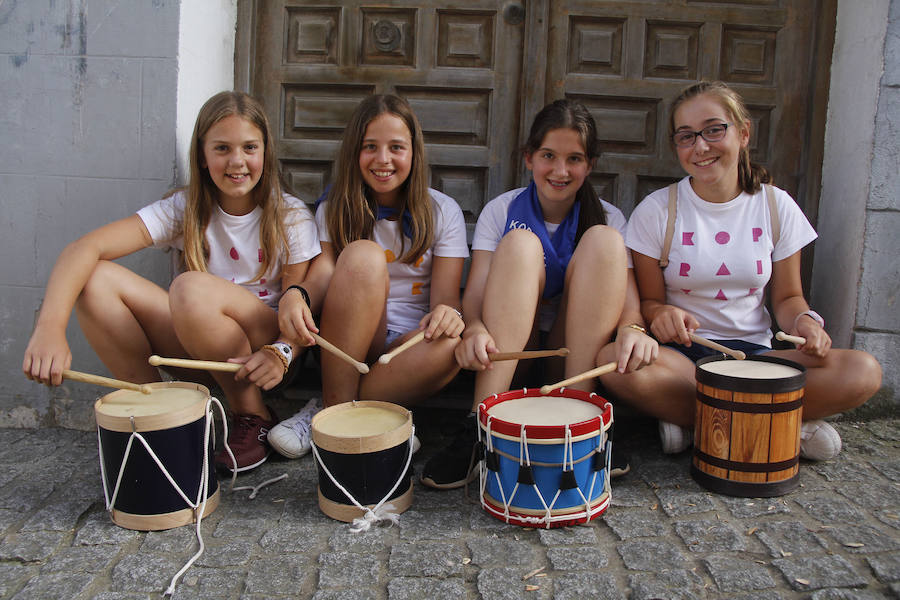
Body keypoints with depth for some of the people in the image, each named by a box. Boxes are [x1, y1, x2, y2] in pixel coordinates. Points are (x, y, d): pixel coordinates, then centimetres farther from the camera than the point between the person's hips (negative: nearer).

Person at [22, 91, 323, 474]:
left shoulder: (291, 217, -7)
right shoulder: (185, 209, -4)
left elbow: (301, 311, -9)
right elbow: (85, 248, -17)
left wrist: (281, 353, -33)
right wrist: (50, 327, -34)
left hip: (261, 350, -3)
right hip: (202, 354, 3)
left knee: (191, 288, -34)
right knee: (96, 279, -17)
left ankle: (255, 419, -12)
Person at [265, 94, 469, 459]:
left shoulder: (443, 212, 3)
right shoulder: (334, 209, 5)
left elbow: (447, 295, -4)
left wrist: (447, 313, -29)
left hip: (411, 343, 1)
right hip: (348, 345, 0)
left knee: (452, 342, -35)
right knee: (362, 255, -29)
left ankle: (324, 414, -22)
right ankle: (337, 406, -24)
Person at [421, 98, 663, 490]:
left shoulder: (609, 218, 5)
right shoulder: (500, 211, 2)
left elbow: (625, 288, -10)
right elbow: (476, 289, -10)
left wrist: (632, 328, -34)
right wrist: (474, 326, -34)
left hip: (579, 352, 1)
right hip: (507, 353, 0)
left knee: (603, 240, -20)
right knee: (520, 242, -26)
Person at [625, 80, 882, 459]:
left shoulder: (776, 206, 4)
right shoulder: (656, 211, -3)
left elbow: (787, 296, 11)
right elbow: (648, 301, 1)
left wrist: (804, 321, -13)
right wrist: (661, 313, -23)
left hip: (754, 351, 2)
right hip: (681, 351, -1)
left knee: (864, 371, -24)